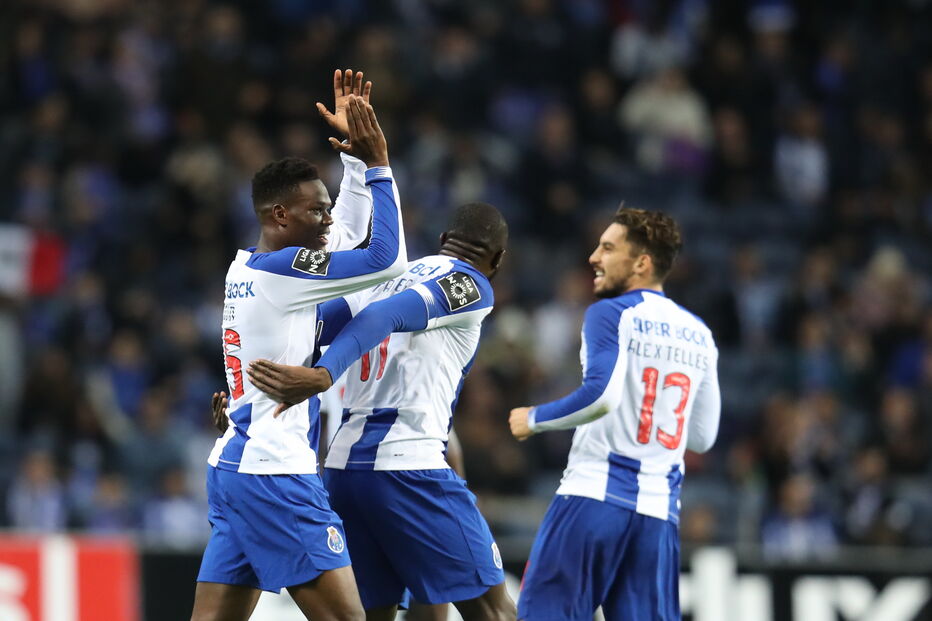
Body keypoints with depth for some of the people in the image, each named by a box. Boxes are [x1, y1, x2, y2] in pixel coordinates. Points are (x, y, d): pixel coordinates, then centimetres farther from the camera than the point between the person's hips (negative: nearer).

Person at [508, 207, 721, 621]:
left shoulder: (610, 314, -3)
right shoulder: (698, 334, 17)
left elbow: (601, 395, -19)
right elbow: (703, 438, 20)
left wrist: (534, 419, -4)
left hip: (595, 496, -6)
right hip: (659, 509, 6)